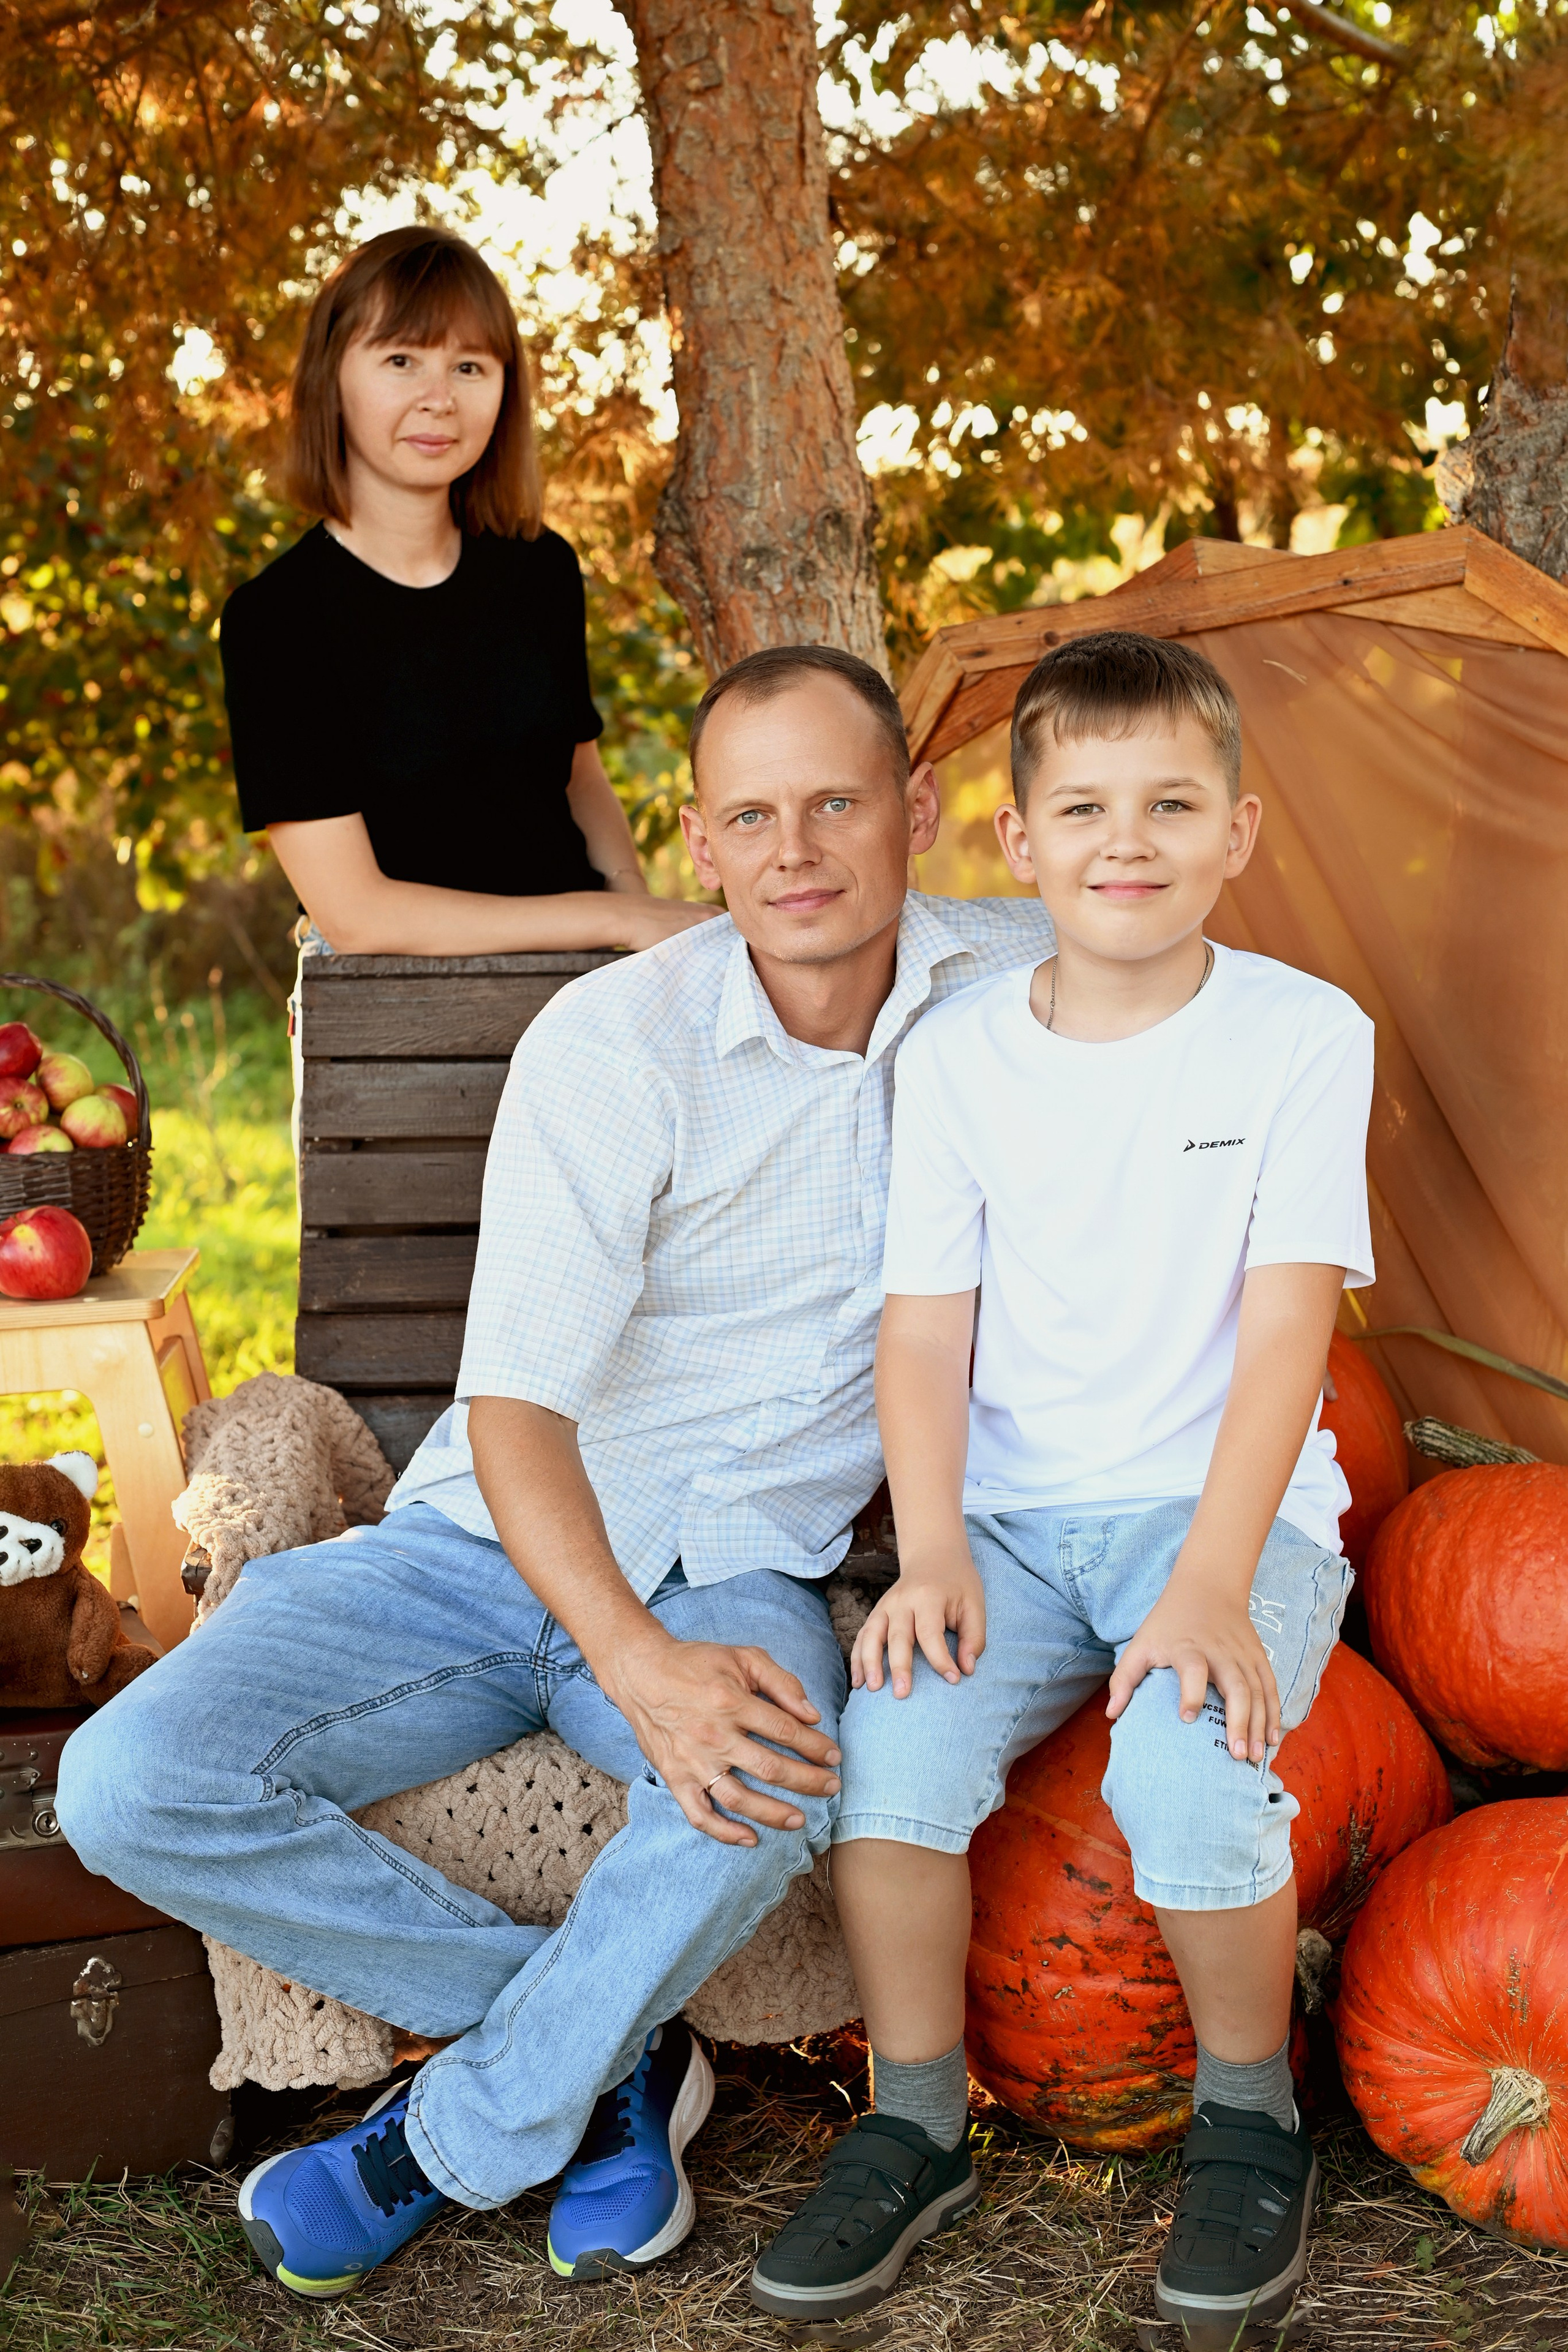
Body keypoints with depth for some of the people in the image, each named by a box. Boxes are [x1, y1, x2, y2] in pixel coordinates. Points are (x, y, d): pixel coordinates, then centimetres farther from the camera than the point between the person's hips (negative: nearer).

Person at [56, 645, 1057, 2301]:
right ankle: (615, 2046, -6)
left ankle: (454, 2142, -8)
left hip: (737, 1570, 1)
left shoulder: (1001, 985, -3)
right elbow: (517, 1406, -17)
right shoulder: (612, 1044, -14)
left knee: (765, 1798, -36)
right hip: (499, 1546, 0)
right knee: (131, 1788, -21)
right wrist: (641, 1666, -34)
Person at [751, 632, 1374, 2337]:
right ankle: (916, 2124, 1)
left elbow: (1286, 1321, -11)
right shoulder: (958, 1056, 4)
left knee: (1186, 1769, -30)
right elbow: (926, 1324, 1)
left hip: (1228, 1507, -2)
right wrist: (930, 1549, -16)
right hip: (1014, 1513, 3)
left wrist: (1213, 1583, -22)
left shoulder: (1304, 1036, -4)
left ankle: (1248, 2116, 1)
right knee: (890, 1735, -24)